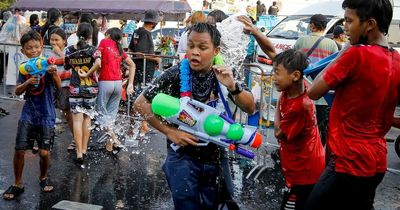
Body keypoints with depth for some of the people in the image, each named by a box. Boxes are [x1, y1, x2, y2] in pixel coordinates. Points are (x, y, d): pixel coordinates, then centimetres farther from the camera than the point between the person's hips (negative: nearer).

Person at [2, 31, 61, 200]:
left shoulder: (47, 65, -7)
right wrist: (28, 82, -21)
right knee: (19, 150, 0)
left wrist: (54, 73, -39)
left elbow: (59, 86, -18)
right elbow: (17, 91, -1)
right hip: (28, 114, 3)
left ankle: (43, 177, 27)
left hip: (46, 115, -2)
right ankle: (17, 184, 17)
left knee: (44, 152, -1)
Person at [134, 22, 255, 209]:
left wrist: (232, 87, -25)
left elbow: (250, 108, -7)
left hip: (215, 158, 4)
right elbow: (140, 103, -11)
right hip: (182, 157, -3)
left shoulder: (223, 76, -6)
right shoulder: (176, 75, -15)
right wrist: (170, 131, -17)